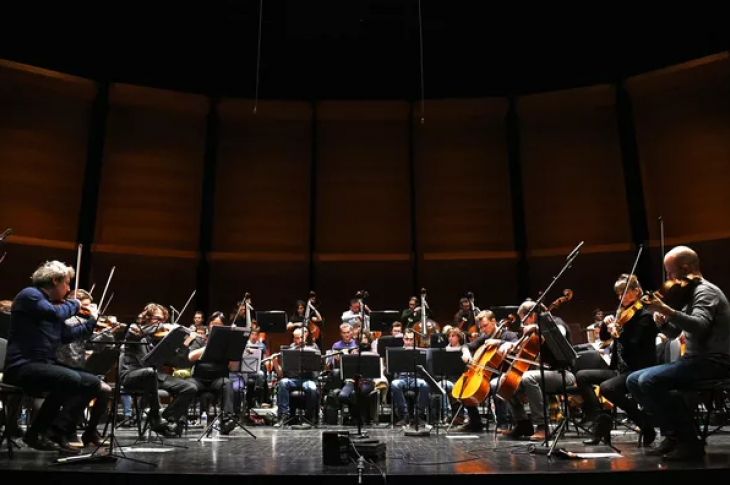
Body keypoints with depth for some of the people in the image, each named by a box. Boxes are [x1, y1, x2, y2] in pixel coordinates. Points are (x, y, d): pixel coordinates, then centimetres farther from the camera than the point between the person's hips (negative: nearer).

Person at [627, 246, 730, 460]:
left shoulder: (706, 291, -12)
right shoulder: (690, 294, 17)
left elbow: (699, 326, -32)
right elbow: (674, 333, 18)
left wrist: (668, 310, -41)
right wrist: (662, 322, -2)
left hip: (712, 362, -10)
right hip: (694, 360, 10)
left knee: (649, 381, -27)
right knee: (634, 380, 2)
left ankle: (690, 441, -16)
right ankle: (673, 432, 3)